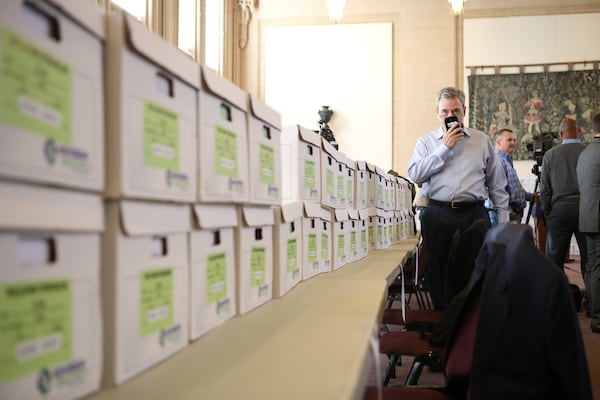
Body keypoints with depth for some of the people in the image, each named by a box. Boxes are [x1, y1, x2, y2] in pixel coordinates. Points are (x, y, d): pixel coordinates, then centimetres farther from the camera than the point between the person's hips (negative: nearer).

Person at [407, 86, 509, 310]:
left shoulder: (482, 141, 12)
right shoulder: (426, 142, 10)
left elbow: (497, 184, 13)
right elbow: (415, 175, -8)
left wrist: (503, 219, 6)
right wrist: (444, 148, -8)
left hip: (474, 213, 0)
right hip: (438, 214, 0)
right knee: (439, 269, 5)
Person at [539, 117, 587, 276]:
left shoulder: (550, 154, 0)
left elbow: (544, 189, 2)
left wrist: (547, 213, 11)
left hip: (559, 209, 0)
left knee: (554, 258, 4)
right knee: (588, 258, 6)